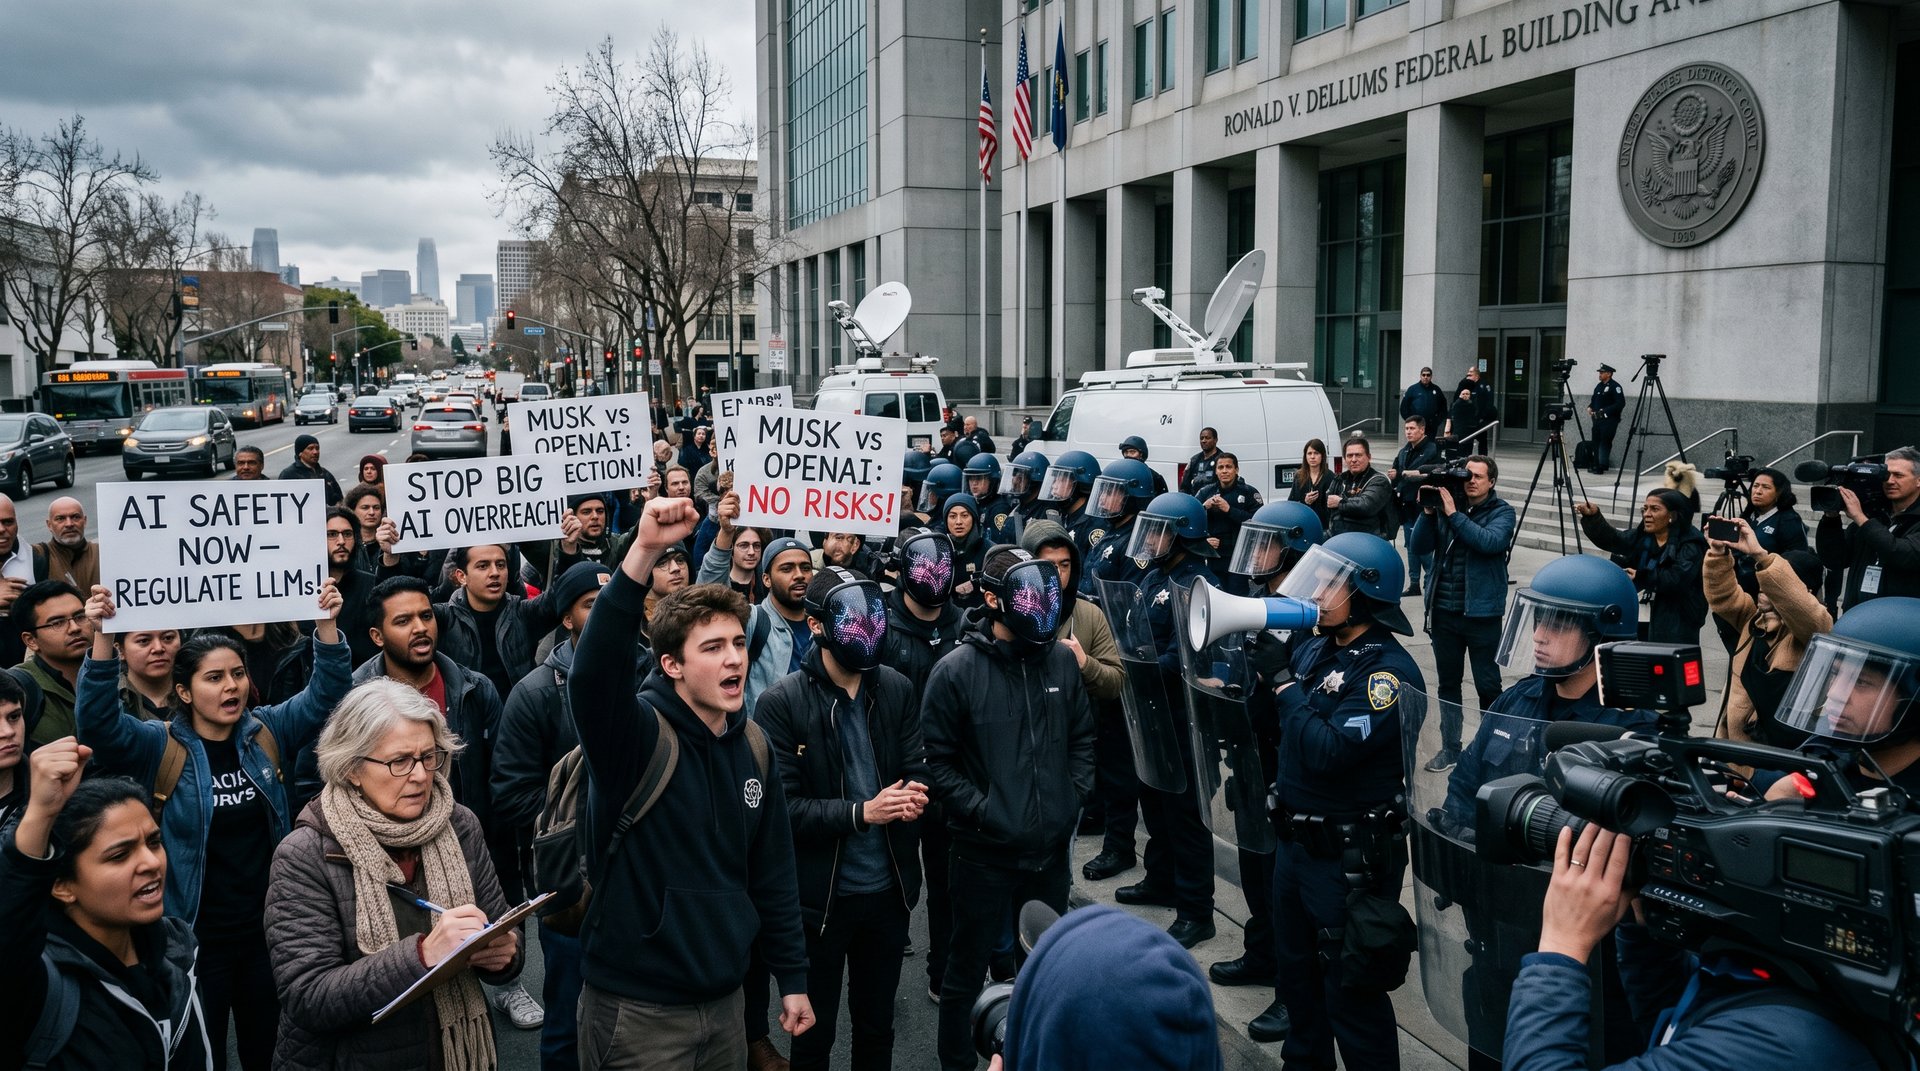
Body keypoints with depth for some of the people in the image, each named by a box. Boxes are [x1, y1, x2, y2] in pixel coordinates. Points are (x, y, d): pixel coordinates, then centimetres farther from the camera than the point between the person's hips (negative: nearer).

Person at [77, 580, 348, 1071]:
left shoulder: (268, 733, 2)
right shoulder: (160, 747, -6)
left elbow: (325, 694, -5)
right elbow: (98, 721, -20)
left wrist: (327, 625, -21)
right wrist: (103, 639, -33)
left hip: (269, 930, 3)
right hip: (195, 937, -3)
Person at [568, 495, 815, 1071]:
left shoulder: (752, 743, 3)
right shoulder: (636, 733, -15)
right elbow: (594, 670, -38)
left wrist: (792, 977, 12)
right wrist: (643, 552, -46)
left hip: (725, 998, 6)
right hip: (637, 1007, -6)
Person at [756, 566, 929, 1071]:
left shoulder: (898, 690, 0)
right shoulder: (781, 703, -13)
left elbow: (918, 769, 4)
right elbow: (781, 807, -16)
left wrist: (913, 794, -19)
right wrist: (861, 812, -24)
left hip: (889, 888, 4)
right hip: (820, 895, -4)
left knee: (877, 1026, 21)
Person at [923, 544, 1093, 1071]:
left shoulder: (1061, 660, 1)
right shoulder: (956, 670, -12)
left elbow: (1082, 737, 12)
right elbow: (938, 760, -9)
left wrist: (1074, 798, 2)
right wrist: (984, 811, -15)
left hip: (1050, 848, 4)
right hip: (985, 852, -4)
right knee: (968, 969, 11)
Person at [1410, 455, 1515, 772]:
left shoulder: (1502, 512, -3)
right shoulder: (1446, 503, 4)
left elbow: (1490, 542, -23)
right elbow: (1418, 547, -2)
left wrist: (1453, 514, -23)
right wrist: (1428, 512, -16)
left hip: (1482, 612, -4)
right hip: (1443, 611, 4)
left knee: (1487, 685, 3)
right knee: (1447, 684, 13)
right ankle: (1449, 748, 24)